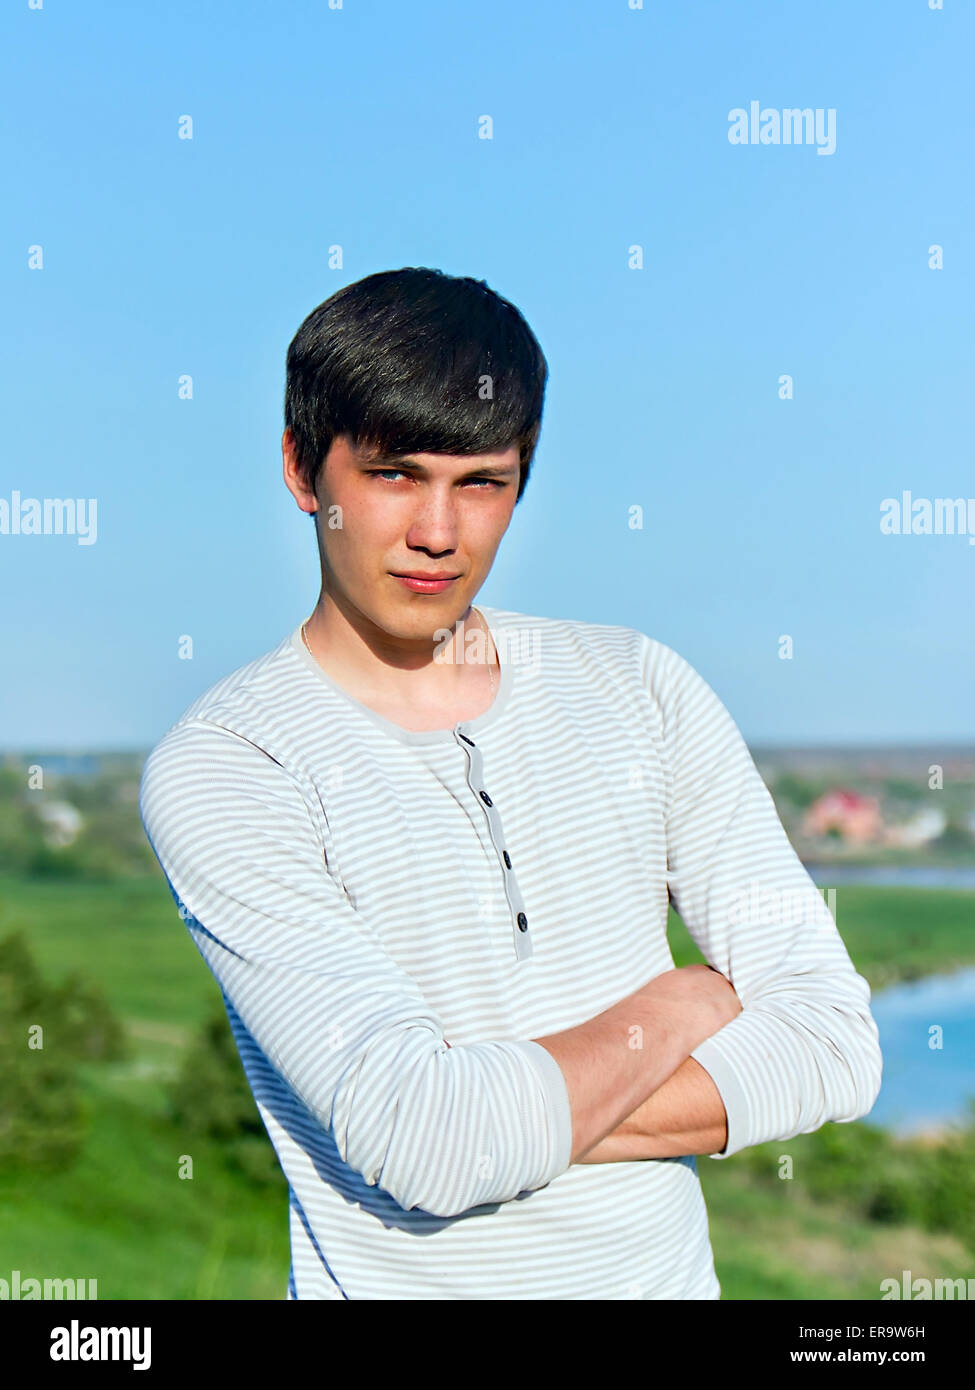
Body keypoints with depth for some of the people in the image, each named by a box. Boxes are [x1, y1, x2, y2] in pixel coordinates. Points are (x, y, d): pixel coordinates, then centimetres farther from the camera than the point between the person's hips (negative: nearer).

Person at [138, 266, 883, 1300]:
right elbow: (428, 1151, -24)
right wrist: (679, 1005, -11)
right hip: (402, 1283, -3)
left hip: (669, 1269, 3)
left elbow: (831, 1045, -8)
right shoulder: (221, 766, -16)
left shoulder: (640, 687, -2)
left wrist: (503, 1116, -17)